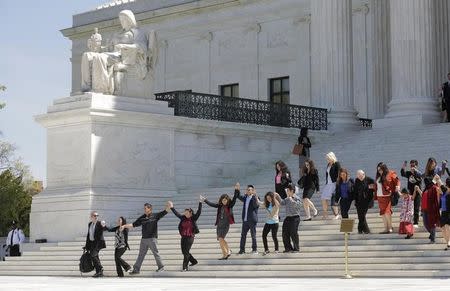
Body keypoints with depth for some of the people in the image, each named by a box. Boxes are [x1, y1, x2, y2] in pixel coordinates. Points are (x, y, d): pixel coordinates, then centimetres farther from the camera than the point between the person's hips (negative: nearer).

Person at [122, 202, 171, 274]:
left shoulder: (155, 216, -1)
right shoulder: (142, 218, 8)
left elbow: (165, 212, -10)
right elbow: (133, 224, 10)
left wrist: (168, 207, -29)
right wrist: (124, 226, 1)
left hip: (152, 238, -4)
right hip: (144, 239, 4)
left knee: (156, 253, 1)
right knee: (141, 254, 8)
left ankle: (161, 267, 14)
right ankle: (136, 269, 11)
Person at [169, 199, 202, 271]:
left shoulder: (193, 218, -5)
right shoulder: (183, 218, 6)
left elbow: (199, 212, -12)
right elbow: (176, 213, 9)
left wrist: (200, 203, -18)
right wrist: (172, 207, 5)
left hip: (190, 237, -6)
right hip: (183, 237, 6)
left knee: (186, 252, -9)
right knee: (184, 251, 12)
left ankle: (185, 267, -5)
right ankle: (194, 261, 33)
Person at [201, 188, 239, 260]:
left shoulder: (230, 205, -2)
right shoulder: (220, 206, 10)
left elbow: (234, 199, -12)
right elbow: (211, 204, 19)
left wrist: (236, 190, -22)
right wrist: (204, 200, 24)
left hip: (226, 224, -6)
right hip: (219, 224, 6)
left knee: (221, 238, -17)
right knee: (220, 240, 5)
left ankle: (228, 250, -5)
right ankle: (224, 255, 12)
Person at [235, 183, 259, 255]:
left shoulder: (254, 198, -8)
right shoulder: (245, 197, 11)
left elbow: (256, 205, -23)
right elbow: (239, 196, 21)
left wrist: (254, 196, -34)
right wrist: (237, 190, 4)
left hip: (252, 220, -6)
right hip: (245, 220, 6)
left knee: (253, 235, 1)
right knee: (243, 235, 7)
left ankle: (254, 249, 8)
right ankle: (242, 250, 12)